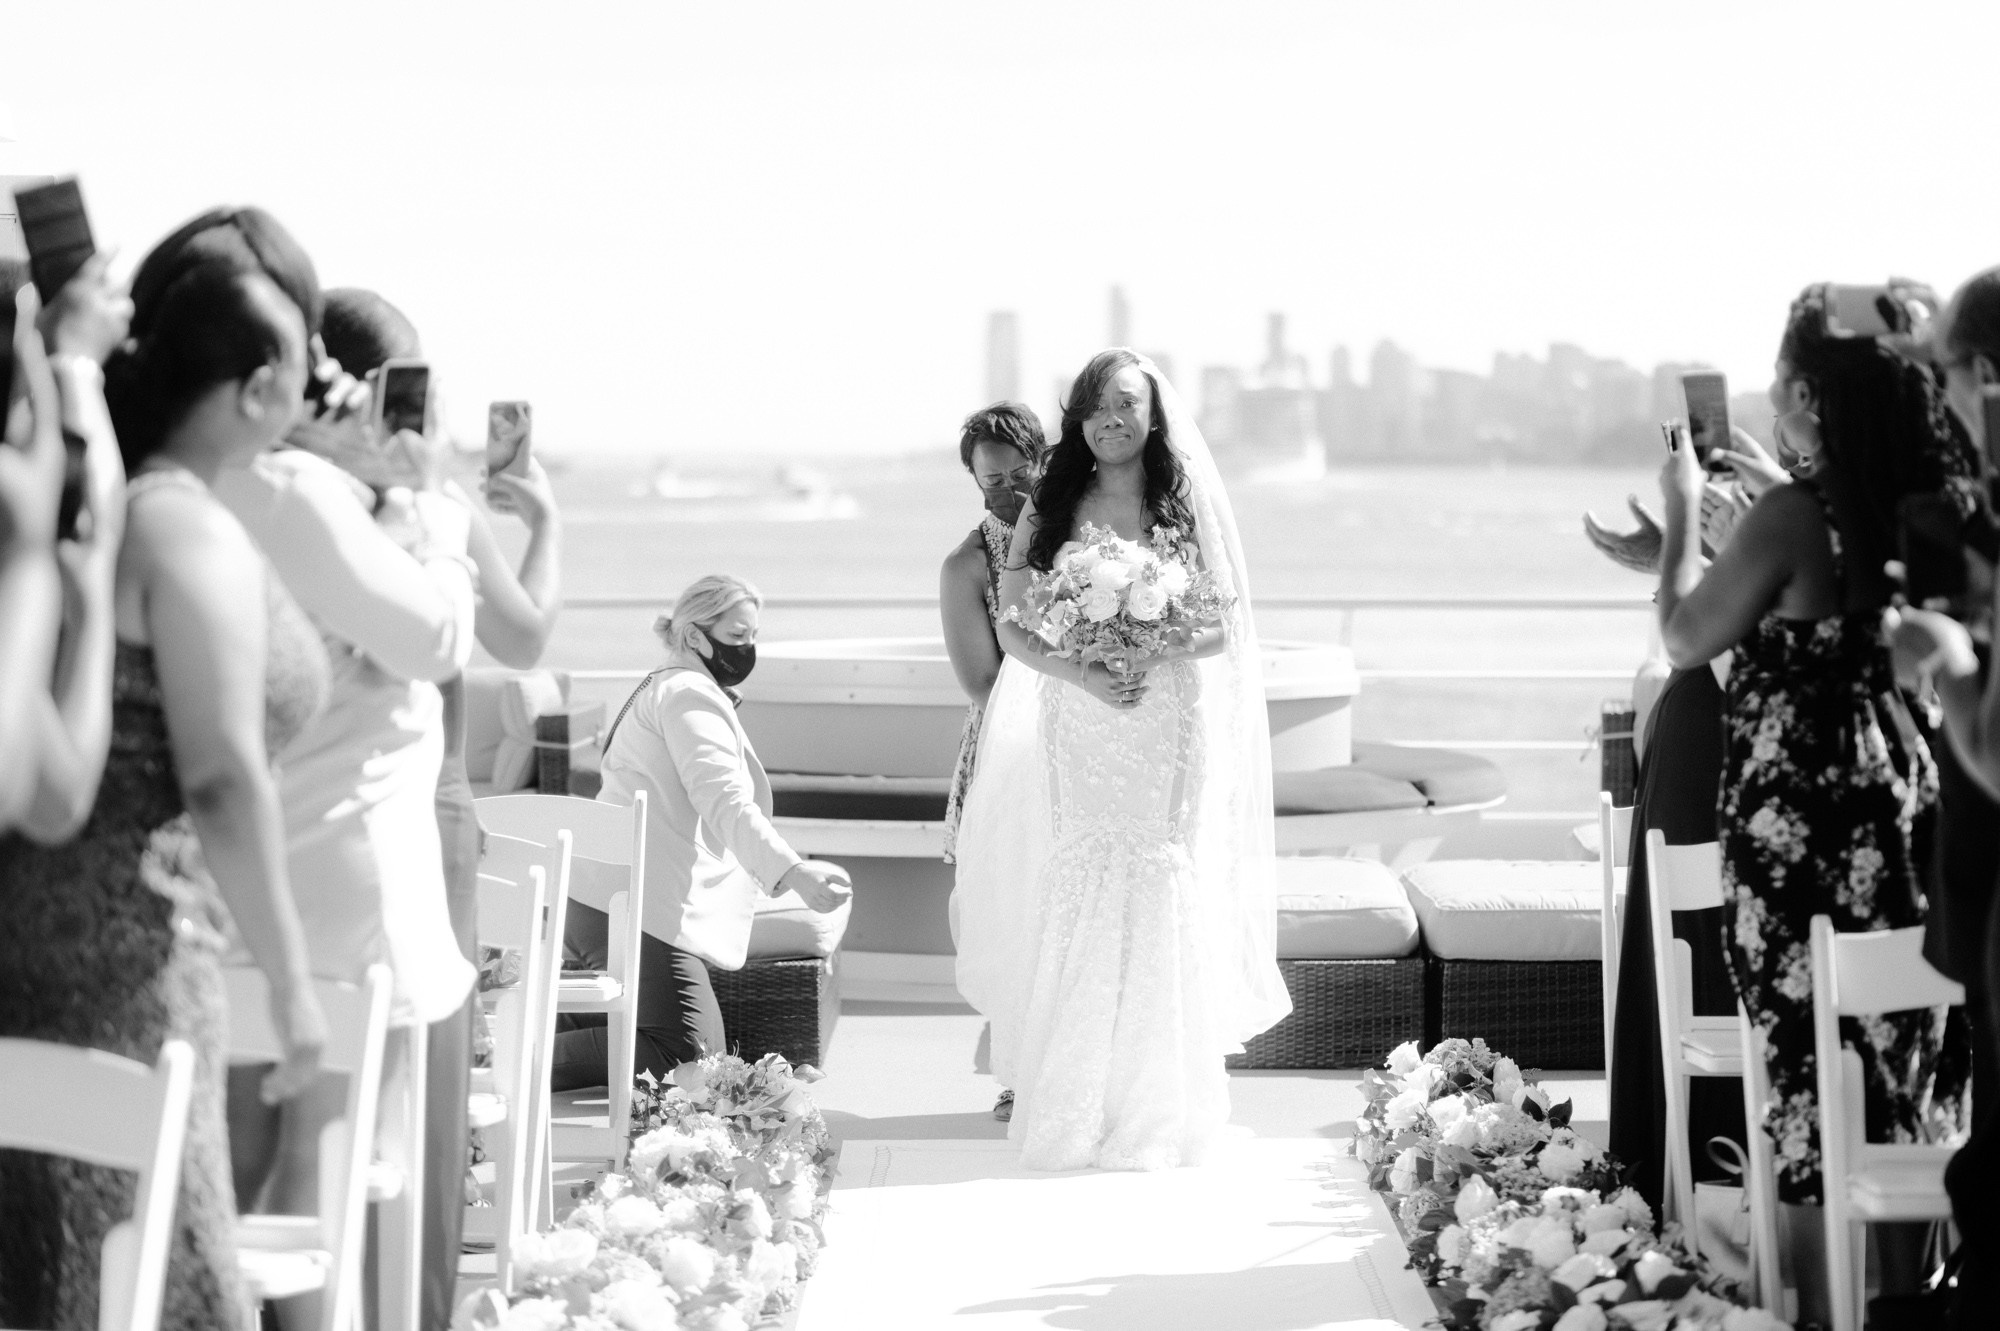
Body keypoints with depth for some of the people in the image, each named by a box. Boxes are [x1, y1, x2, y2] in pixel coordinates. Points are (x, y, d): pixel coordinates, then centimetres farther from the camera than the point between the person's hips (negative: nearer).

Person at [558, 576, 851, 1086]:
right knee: (691, 1057, -16)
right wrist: (793, 872, -35)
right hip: (637, 906, -11)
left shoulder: (660, 689, 26)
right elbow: (723, 801, -23)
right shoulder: (691, 695, -8)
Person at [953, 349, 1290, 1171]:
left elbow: (1224, 627, 0)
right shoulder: (1050, 508, 5)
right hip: (1076, 733, 1)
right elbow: (1012, 626, 1)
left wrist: (1152, 652, -18)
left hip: (1171, 733, -1)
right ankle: (1071, 1112, 6)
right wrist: (1084, 673, -16)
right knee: (1076, 909, -3)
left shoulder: (1190, 504, 3)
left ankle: (1154, 1117, 8)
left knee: (1159, 908, -2)